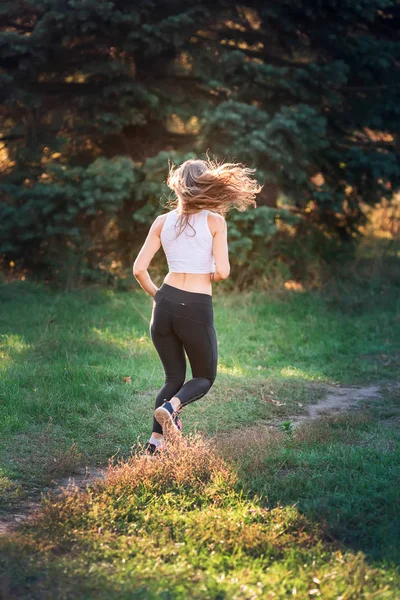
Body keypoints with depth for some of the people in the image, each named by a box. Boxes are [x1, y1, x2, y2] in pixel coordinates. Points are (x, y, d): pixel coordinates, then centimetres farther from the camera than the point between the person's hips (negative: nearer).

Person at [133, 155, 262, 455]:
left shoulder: (163, 221, 6)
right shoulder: (215, 221, -3)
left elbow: (139, 269, 1)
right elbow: (222, 271, -11)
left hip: (165, 303, 4)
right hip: (197, 308, -4)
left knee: (174, 377, 20)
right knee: (205, 376, 17)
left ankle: (156, 440, 6)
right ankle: (171, 406, -14)